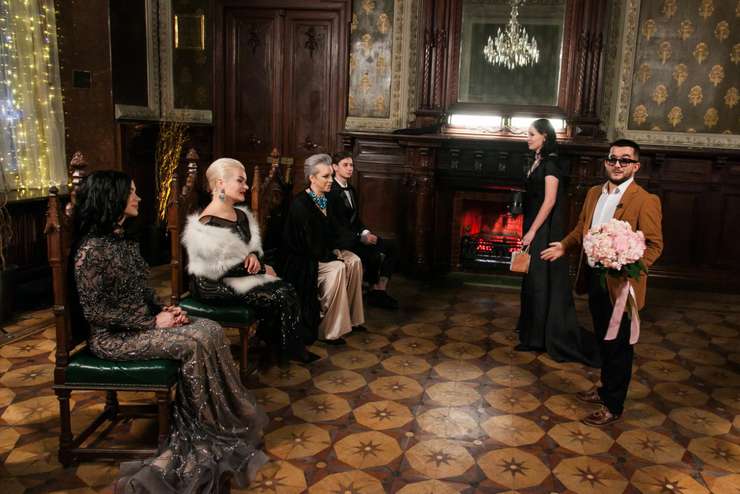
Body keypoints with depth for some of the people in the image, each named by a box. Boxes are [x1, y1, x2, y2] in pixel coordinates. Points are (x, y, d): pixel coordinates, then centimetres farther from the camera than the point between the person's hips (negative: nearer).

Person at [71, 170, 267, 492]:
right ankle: (213, 427, -6)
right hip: (113, 336, -8)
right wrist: (153, 322, -19)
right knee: (194, 344, -23)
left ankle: (227, 418, -9)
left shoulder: (122, 239, 9)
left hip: (141, 322, 8)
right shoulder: (91, 249, -19)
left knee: (210, 330, -11)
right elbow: (95, 312, -21)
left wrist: (163, 310, -3)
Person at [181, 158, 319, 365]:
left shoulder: (241, 215, 7)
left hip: (240, 275, 8)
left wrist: (254, 256, -8)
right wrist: (261, 269, -15)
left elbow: (253, 246, 18)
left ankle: (293, 346, -3)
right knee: (279, 297, -18)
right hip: (215, 286, -8)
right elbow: (218, 267, -21)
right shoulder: (207, 224, -19)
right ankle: (287, 350, 2)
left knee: (287, 291, -14)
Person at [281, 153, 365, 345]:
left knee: (354, 261, -8)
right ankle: (328, 330, -21)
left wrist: (336, 249, -2)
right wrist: (333, 256, -18)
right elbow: (311, 244, -24)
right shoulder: (300, 204, -21)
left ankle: (351, 317, 2)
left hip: (321, 252, 9)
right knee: (337, 268, -28)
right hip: (302, 259, -9)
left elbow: (331, 233, 15)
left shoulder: (325, 200, 7)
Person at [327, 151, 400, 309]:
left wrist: (366, 233, -3)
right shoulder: (330, 191, -10)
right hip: (340, 240, -8)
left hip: (355, 236, 9)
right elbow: (334, 224, -16)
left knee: (391, 247, -9)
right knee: (373, 252, -29)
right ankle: (374, 290, -5)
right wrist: (360, 237, -20)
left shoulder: (351, 190, 17)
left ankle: (381, 290, -12)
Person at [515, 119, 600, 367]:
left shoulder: (550, 163, -12)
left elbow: (549, 201, -19)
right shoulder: (538, 162, 14)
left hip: (545, 232, -9)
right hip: (534, 230, 9)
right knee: (533, 283, 13)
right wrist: (528, 230, 15)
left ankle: (555, 339, 8)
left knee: (544, 283, -3)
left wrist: (532, 231, -20)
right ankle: (534, 337, 24)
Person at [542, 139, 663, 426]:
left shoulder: (645, 201, -13)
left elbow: (654, 244, -14)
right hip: (595, 279, 7)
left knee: (619, 345, 6)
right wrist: (564, 246, 3)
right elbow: (581, 229, 18)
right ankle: (607, 389, 40)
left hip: (620, 285, -7)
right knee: (603, 339, 21)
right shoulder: (594, 193, 9)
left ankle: (613, 406, 20)